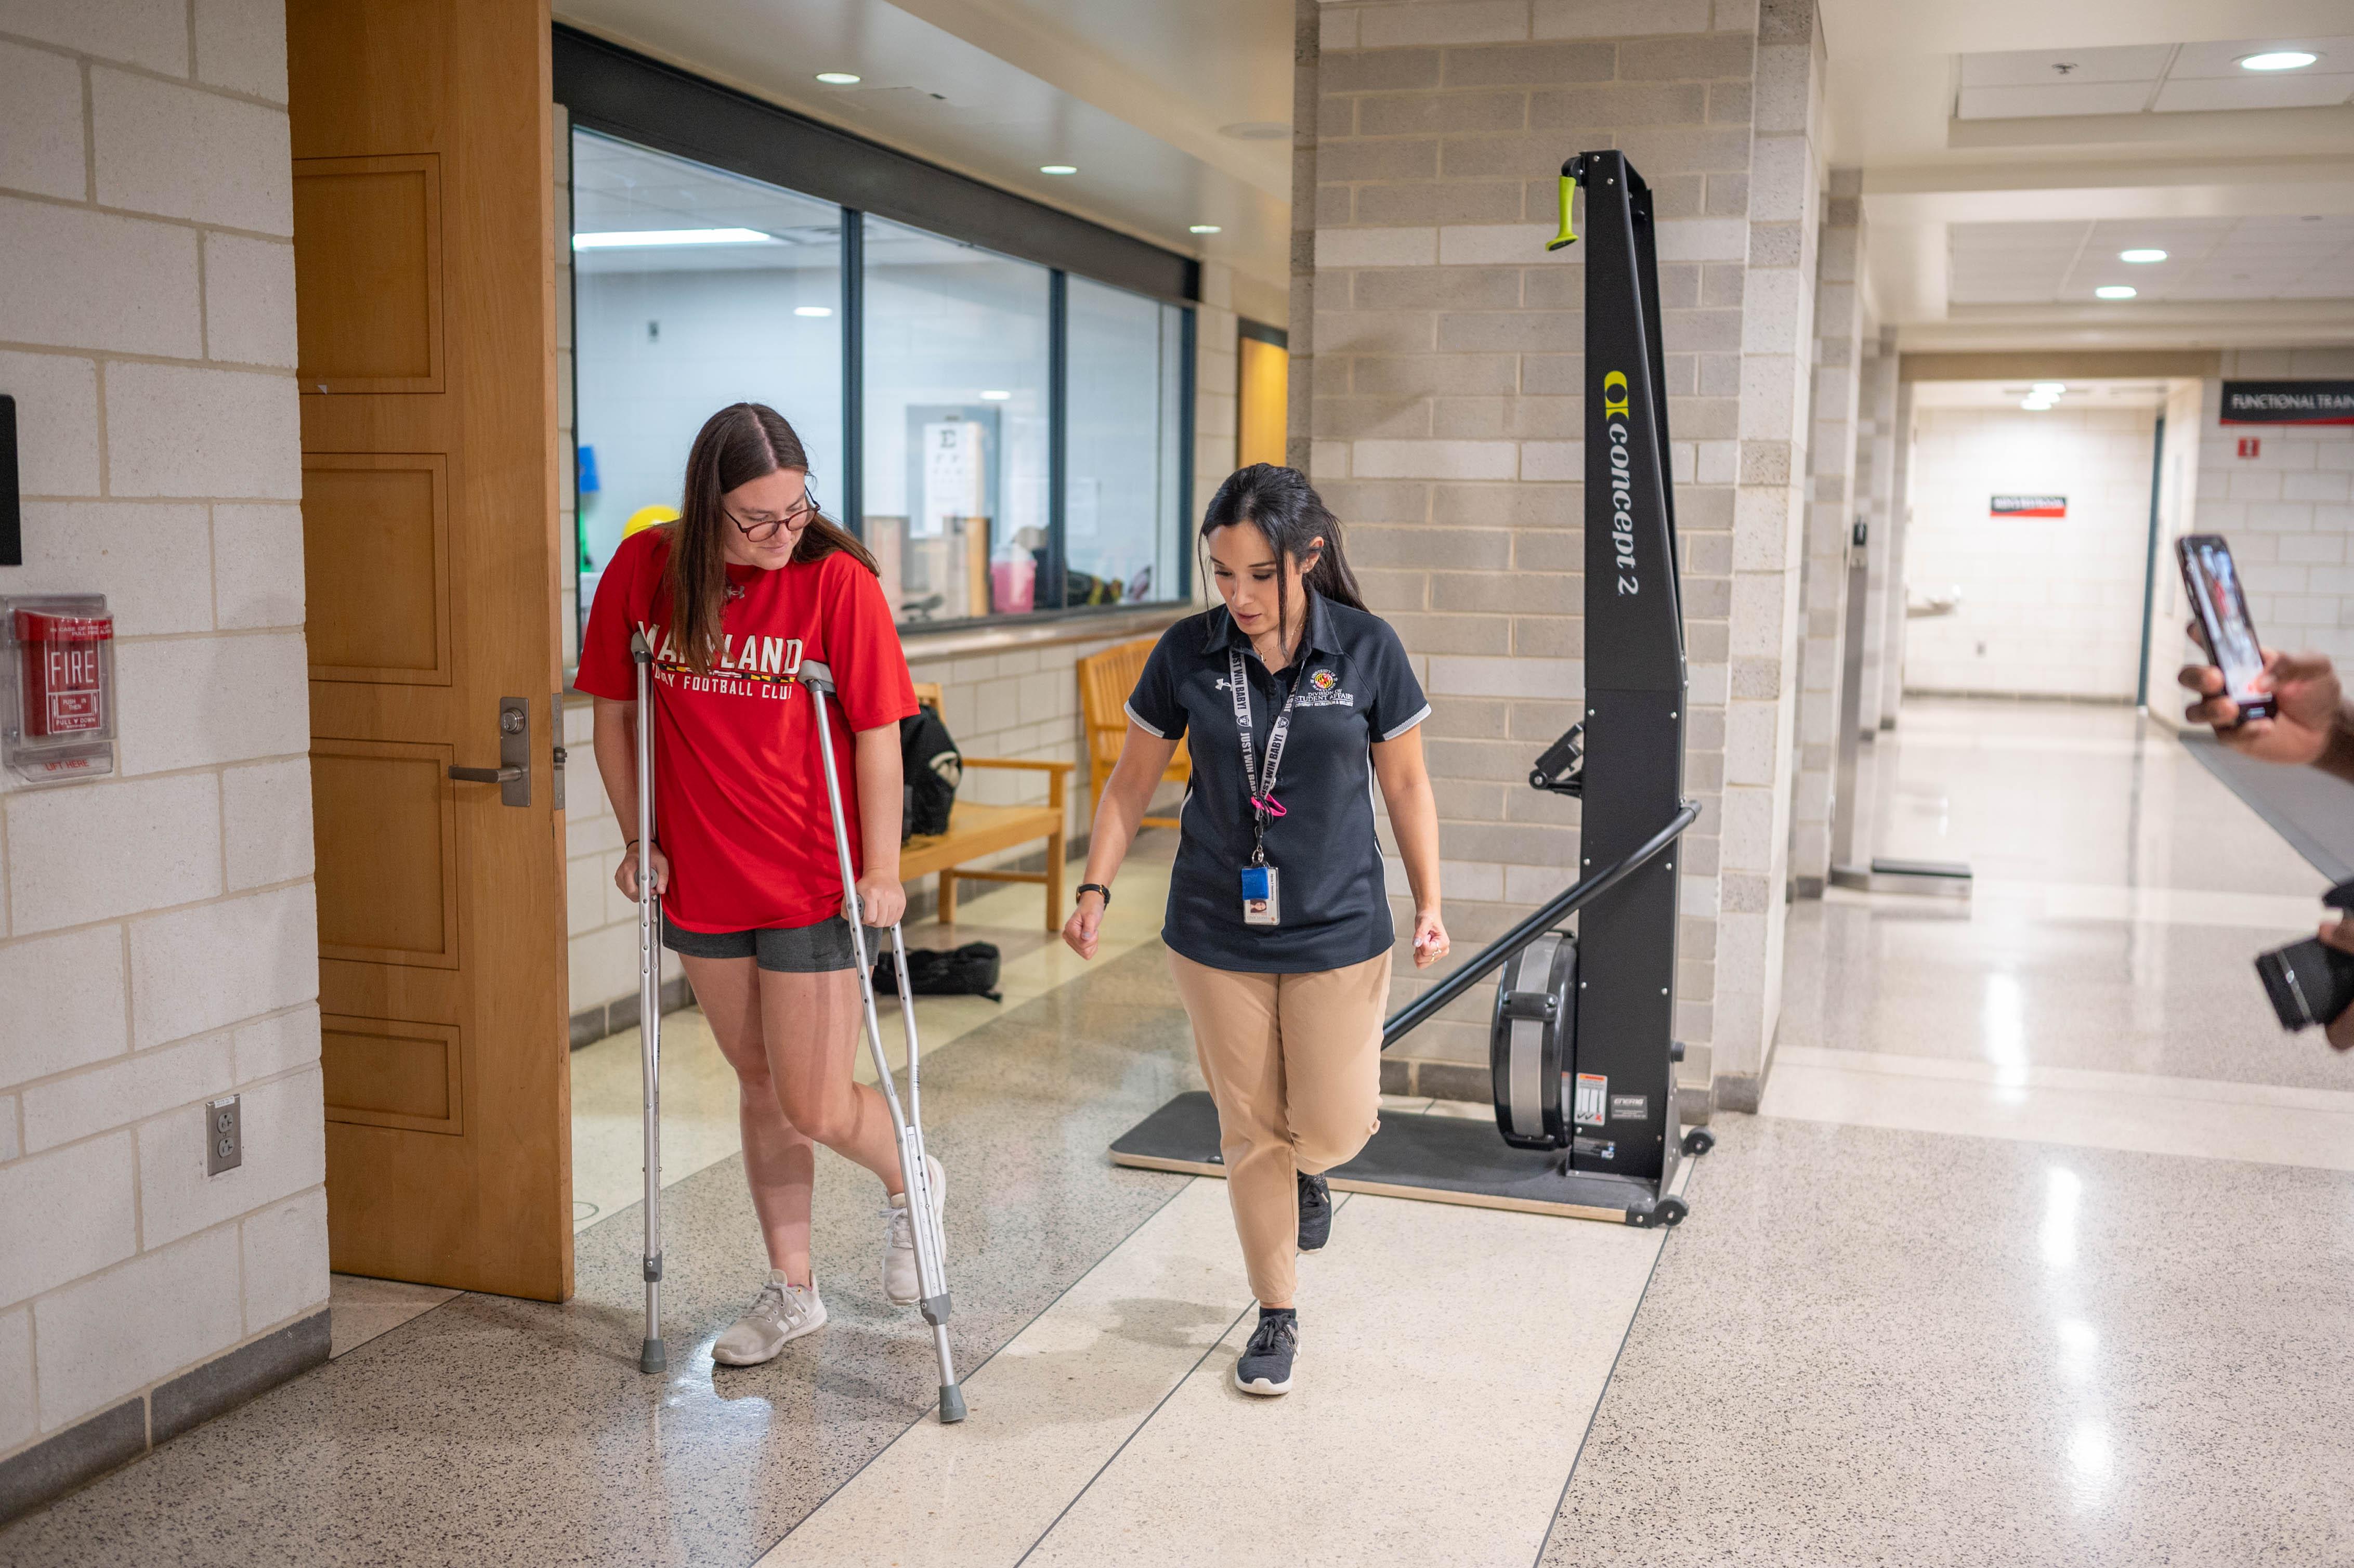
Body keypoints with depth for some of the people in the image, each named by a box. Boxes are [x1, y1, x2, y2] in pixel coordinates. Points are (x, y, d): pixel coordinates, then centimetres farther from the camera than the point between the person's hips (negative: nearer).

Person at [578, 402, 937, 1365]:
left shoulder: (836, 579, -14)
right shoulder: (644, 569, -5)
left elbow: (876, 734, -11)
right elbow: (614, 714, 6)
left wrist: (883, 868, -13)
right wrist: (640, 839, 6)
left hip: (812, 885, -4)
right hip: (701, 884, 4)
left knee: (815, 1107, -1)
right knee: (757, 1082, 16)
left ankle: (908, 1183, 33)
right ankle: (792, 1291, 32)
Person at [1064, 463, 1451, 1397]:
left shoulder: (1367, 650, -8)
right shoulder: (1186, 654, -5)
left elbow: (1406, 783, 2)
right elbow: (1133, 779, 4)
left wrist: (1429, 904, -2)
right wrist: (1095, 888, -5)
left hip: (1338, 931, -1)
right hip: (1216, 935, 1)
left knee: (1333, 1127, 0)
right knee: (1249, 1133, 8)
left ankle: (1307, 1168, 39)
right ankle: (1277, 1317, 25)